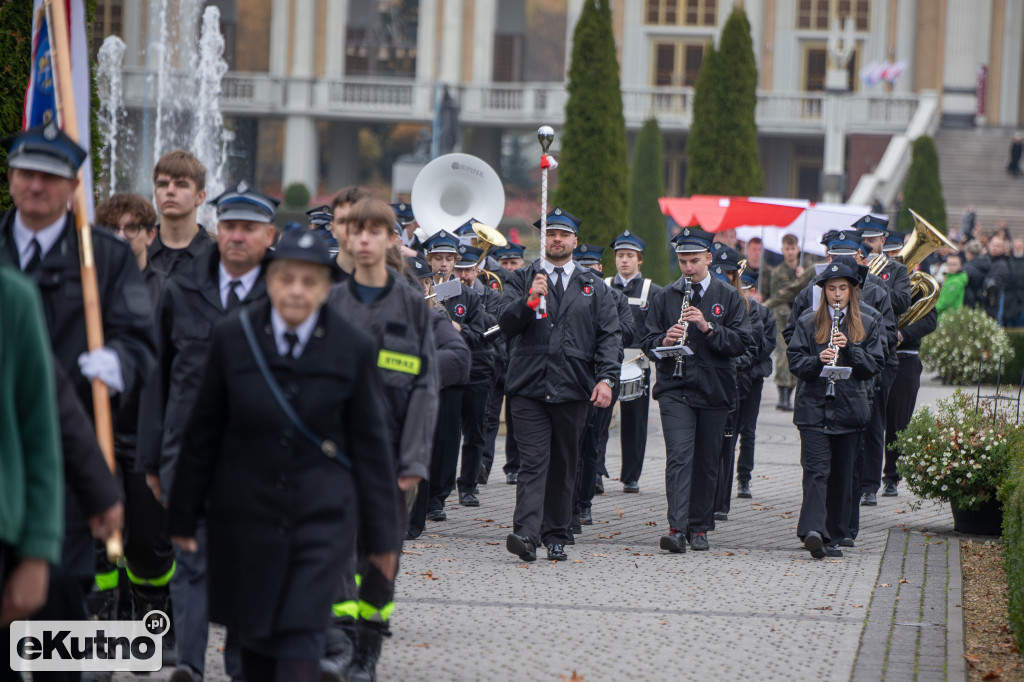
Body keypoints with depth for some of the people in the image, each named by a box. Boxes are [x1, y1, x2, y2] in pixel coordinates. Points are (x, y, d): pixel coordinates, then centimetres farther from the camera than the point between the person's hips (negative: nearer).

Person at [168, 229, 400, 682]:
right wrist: (184, 515, 6)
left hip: (323, 513, -2)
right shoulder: (233, 338, -2)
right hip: (245, 508, 2)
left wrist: (381, 534, 3)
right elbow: (203, 433, 4)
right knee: (253, 634, 10)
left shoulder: (354, 348, -4)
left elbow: (371, 445, 1)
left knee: (301, 642, -11)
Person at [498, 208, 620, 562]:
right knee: (533, 461, -12)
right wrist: (529, 300, -20)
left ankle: (556, 536, 15)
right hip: (530, 387, -2)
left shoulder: (594, 287, 13)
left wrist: (606, 378, -6)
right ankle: (526, 535, -22)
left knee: (564, 466, 7)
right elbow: (506, 323, -2)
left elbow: (609, 335, 7)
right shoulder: (521, 280, 10)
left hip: (574, 389, 2)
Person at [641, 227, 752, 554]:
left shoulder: (728, 297, 5)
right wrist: (664, 341, -13)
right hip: (674, 389, -1)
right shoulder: (665, 297, 9)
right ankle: (677, 528, -22)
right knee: (679, 457, -14)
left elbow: (741, 343, -3)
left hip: (714, 390, 1)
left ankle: (699, 527, 18)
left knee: (706, 462, 7)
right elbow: (647, 341, 10)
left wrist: (708, 328, -16)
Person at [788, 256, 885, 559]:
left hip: (849, 408, 2)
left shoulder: (868, 323, 8)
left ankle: (833, 536, 16)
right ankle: (813, 531, -26)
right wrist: (817, 360, -17)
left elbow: (874, 365, 3)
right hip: (814, 406, -2)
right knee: (816, 470, -14)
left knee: (842, 474, 7)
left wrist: (849, 348, -13)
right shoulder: (808, 322, 6)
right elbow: (795, 361, 2)